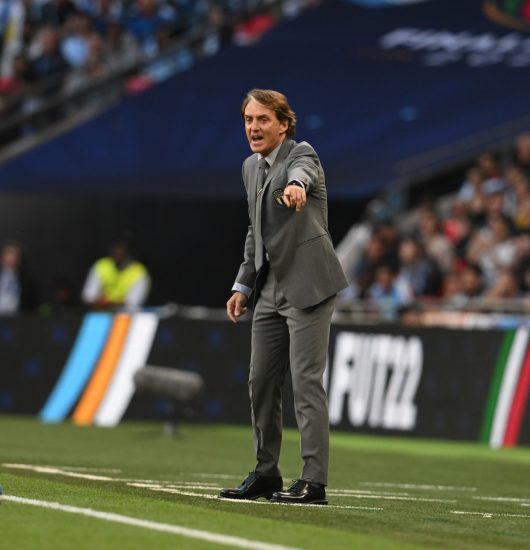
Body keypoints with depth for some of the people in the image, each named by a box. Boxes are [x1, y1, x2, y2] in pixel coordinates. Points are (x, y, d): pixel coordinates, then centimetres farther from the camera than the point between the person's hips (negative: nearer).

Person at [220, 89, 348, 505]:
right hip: (271, 290, 8)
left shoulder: (301, 154, -10)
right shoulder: (251, 167, 13)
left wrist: (296, 185, -60)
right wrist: (243, 285, 17)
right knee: (261, 381, 10)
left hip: (308, 286, -8)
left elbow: (301, 171, -36)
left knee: (306, 380, -12)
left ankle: (314, 481, -13)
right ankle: (266, 474, 21)